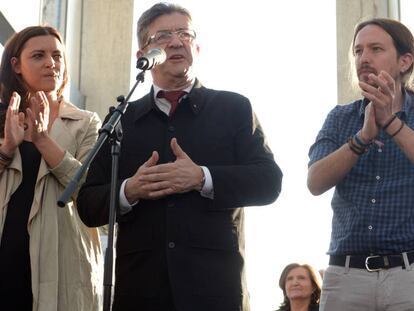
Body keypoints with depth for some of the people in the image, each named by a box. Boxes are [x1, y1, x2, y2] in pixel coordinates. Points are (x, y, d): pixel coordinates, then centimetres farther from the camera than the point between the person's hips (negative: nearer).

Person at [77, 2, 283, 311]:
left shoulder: (234, 108, 8)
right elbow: (88, 205, 9)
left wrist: (202, 178, -14)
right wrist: (128, 191, -11)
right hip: (140, 285, 2)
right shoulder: (121, 120, 11)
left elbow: (269, 181, -1)